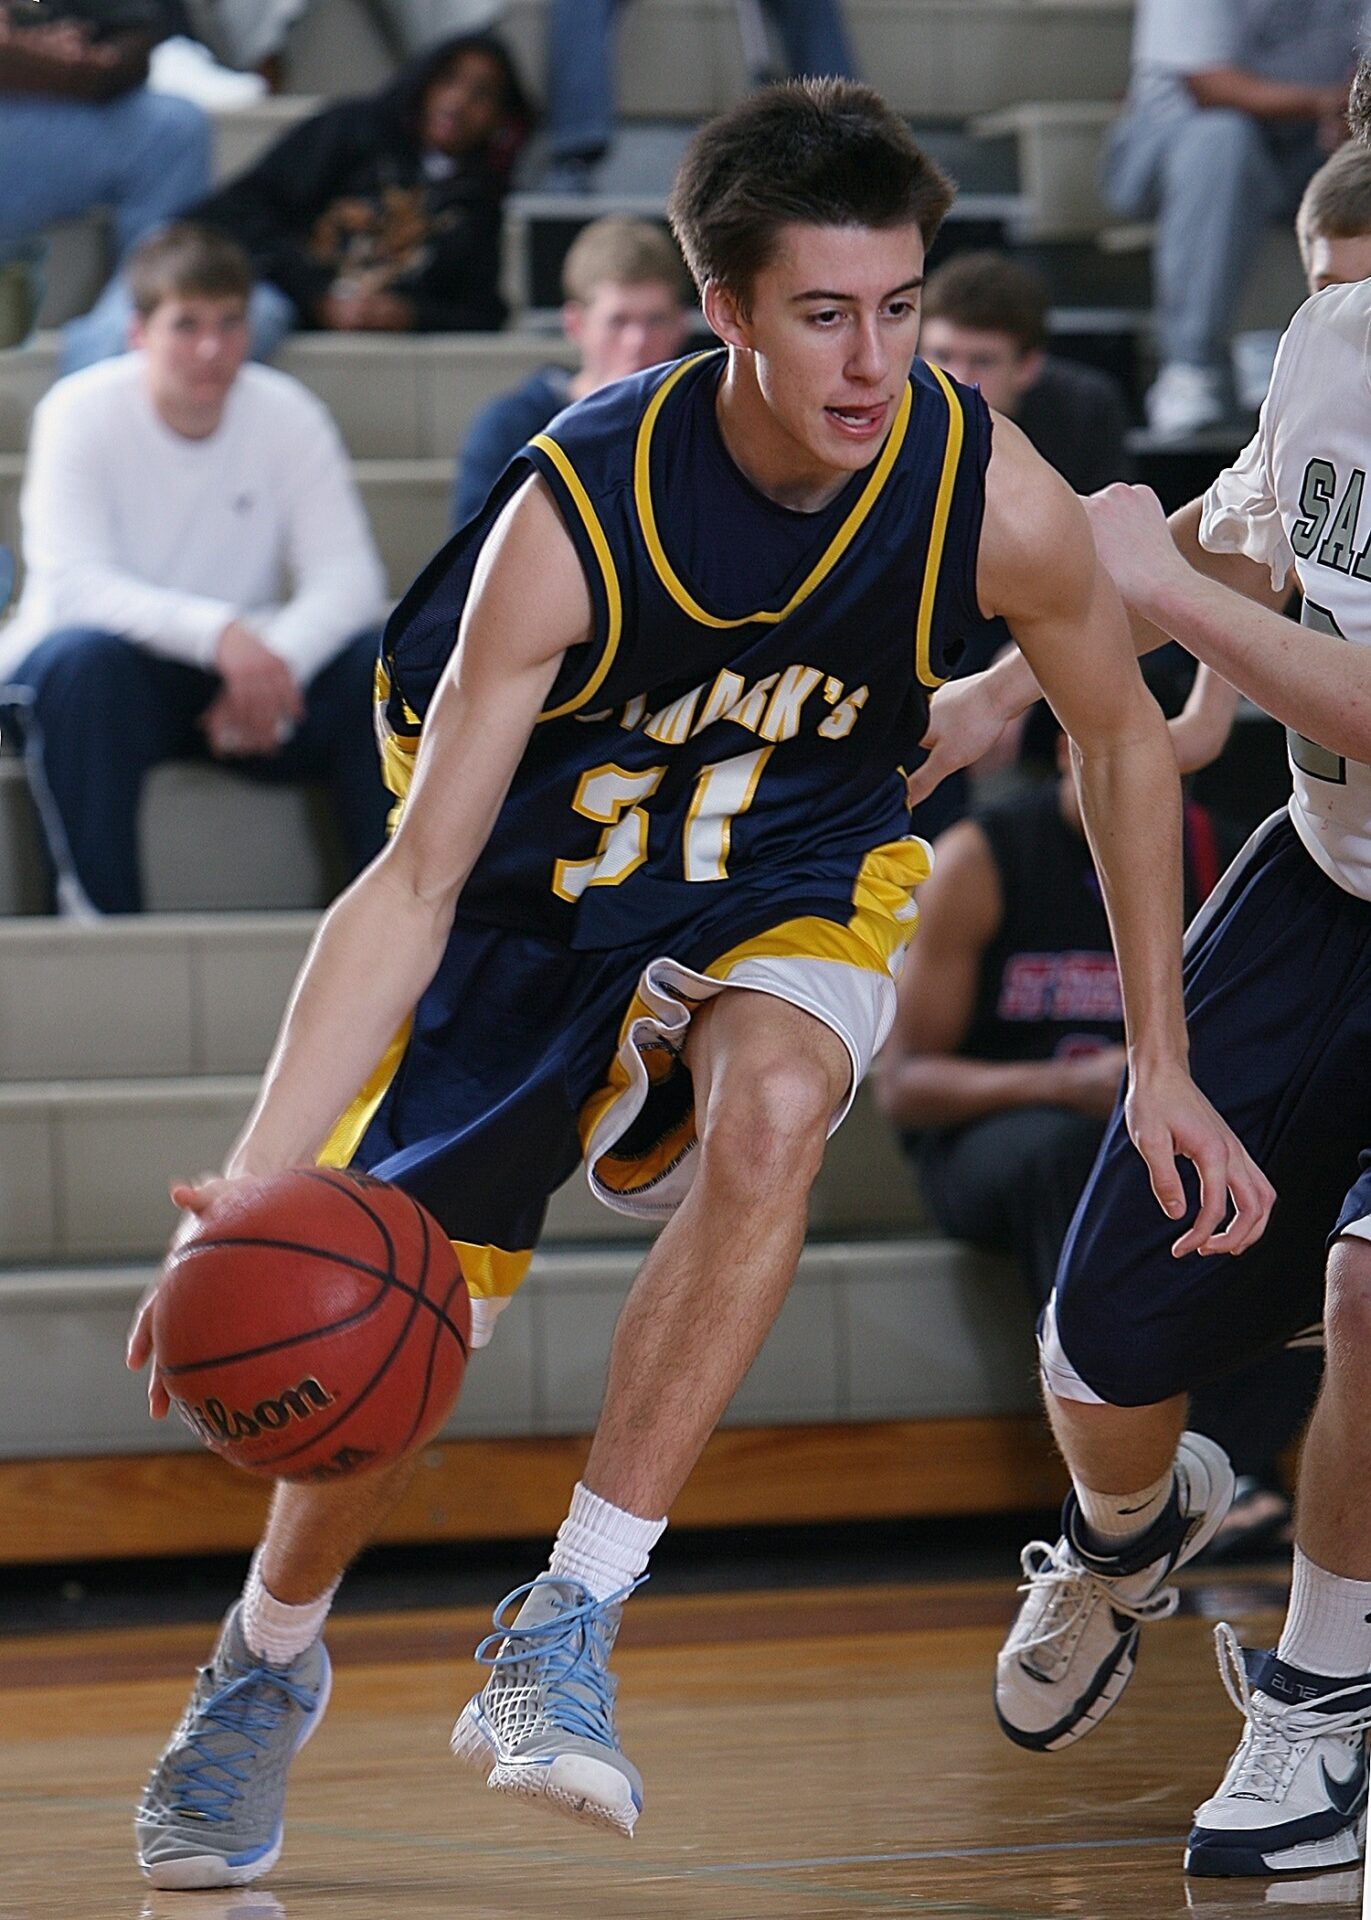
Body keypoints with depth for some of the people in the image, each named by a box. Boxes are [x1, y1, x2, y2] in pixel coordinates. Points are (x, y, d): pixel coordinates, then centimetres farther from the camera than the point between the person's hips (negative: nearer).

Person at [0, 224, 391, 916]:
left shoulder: (286, 414, -6)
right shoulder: (82, 413, -15)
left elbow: (348, 577, -14)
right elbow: (71, 584, -28)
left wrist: (276, 662, -35)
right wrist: (218, 632, -43)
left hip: (239, 675, 3)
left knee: (381, 666, -22)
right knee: (83, 658, -37)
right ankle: (100, 914, -29)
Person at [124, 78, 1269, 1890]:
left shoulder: (991, 497, -25)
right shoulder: (574, 516, -31)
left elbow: (1124, 741, -3)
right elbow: (416, 883, -29)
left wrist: (1162, 1063, -1)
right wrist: (256, 1183, -39)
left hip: (793, 881, 1)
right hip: (537, 883, -1)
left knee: (772, 1108, -34)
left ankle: (566, 1633, -26)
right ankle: (268, 1658, 34)